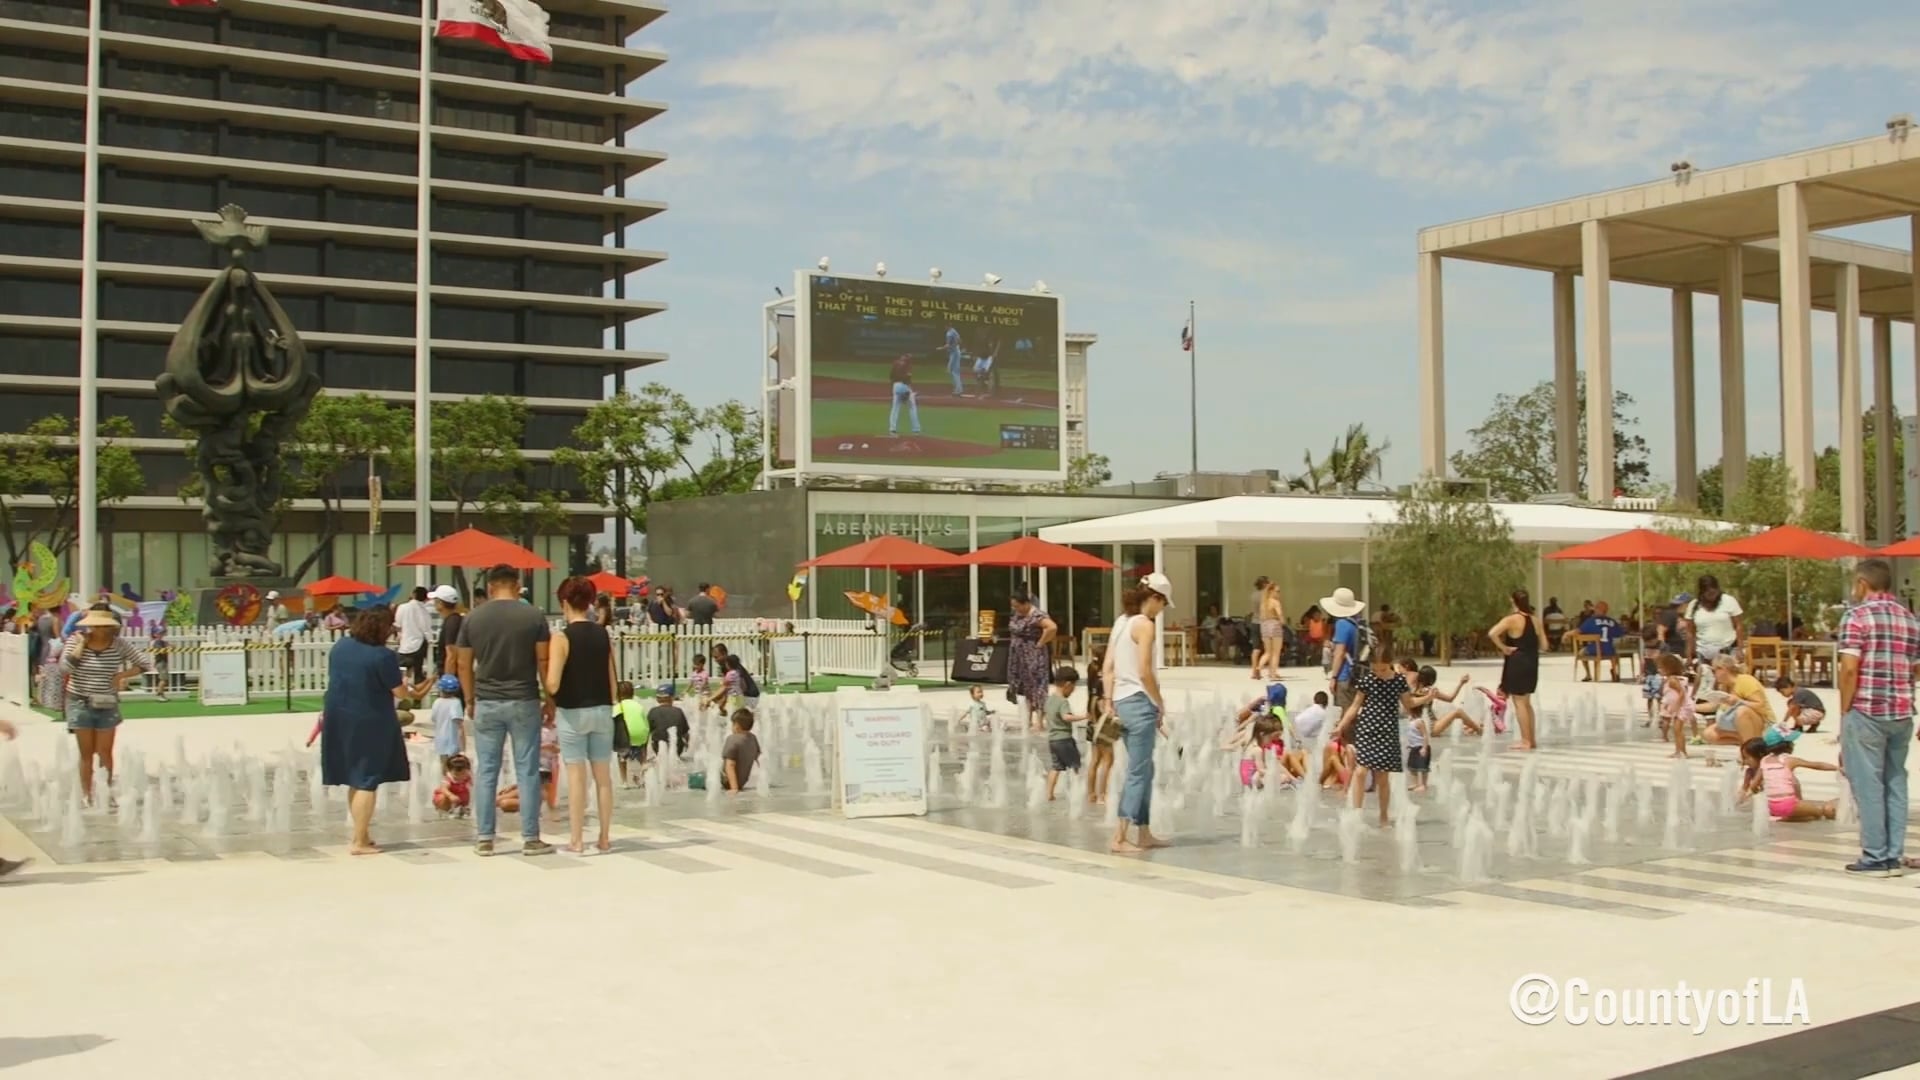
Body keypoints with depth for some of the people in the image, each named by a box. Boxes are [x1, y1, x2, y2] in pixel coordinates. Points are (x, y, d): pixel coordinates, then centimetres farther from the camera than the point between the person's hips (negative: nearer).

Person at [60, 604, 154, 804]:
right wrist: (81, 644, -18)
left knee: (105, 753, 4)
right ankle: (86, 796, 12)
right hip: (80, 703, -1)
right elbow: (64, 668, -21)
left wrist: (123, 675, -11)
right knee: (87, 754, 4)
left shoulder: (119, 644, -5)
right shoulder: (75, 640, -7)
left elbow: (146, 663, -2)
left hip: (107, 705, 1)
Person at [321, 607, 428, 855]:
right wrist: (412, 693, 12)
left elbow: (335, 678, 14)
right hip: (369, 723, -7)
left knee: (355, 781, 17)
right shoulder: (383, 656, -18)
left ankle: (362, 834, 24)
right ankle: (360, 842, 0)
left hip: (339, 720, 7)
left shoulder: (340, 646, 3)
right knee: (366, 782, 0)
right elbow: (399, 692, -11)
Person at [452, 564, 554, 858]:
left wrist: (470, 700, 15)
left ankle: (484, 839, 10)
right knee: (527, 772, 4)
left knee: (487, 772, 8)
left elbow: (464, 664, 4)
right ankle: (530, 838, 6)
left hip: (486, 703, 2)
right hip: (524, 702, -2)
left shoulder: (473, 618, 1)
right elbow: (543, 661, -4)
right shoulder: (533, 616, -4)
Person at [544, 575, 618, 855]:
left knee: (576, 777, 1)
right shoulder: (604, 635, 3)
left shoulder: (562, 638, -12)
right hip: (602, 711, 4)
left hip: (573, 712, -4)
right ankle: (605, 839, 16)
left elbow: (553, 684, -19)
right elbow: (613, 681, 6)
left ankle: (576, 841, 5)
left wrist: (550, 702, 2)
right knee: (603, 776, 9)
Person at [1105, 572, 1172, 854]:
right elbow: (1144, 672, -17)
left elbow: (1108, 668, 12)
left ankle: (1144, 834, 21)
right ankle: (1119, 838, -7)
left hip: (1122, 702, 9)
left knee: (1144, 770, 16)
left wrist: (1109, 704, 13)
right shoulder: (1144, 624, -12)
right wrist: (1160, 705, -6)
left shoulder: (1121, 621, 13)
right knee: (1137, 773, -4)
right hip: (1139, 703, -9)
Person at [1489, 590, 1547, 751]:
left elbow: (1492, 634, -28)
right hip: (1532, 662, 6)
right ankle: (1531, 740, 21)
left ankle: (1525, 741, 1)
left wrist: (1503, 648, -17)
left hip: (1517, 663, -6)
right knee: (1526, 702, 17)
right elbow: (1543, 645, 5)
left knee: (1519, 703, 1)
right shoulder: (1535, 619, 4)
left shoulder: (1512, 619, -13)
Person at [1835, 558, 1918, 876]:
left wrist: (1844, 712, -6)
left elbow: (1849, 668, -13)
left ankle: (1875, 857, 2)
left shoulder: (1858, 615, -7)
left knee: (1868, 784, 0)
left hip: (1866, 711, -6)